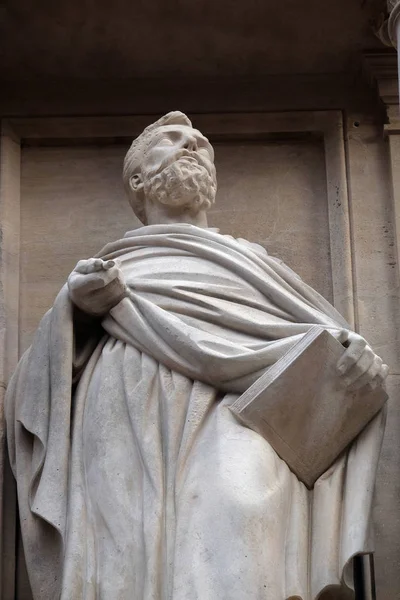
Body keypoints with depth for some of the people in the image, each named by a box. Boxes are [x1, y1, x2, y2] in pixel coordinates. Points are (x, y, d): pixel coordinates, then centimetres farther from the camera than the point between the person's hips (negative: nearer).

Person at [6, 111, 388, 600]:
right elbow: (48, 374, 19)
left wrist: (359, 354, -2)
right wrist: (78, 307, 0)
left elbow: (329, 338, 22)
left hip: (230, 405, 0)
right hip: (128, 419, 1)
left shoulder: (249, 258, 31)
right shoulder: (104, 266, 30)